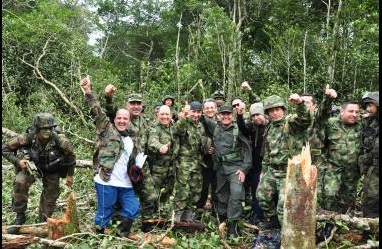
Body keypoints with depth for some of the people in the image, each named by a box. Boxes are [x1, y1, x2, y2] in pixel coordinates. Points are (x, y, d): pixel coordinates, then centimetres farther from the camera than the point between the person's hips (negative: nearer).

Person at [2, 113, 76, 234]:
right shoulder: (28, 138, -31)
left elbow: (70, 156, -12)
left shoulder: (59, 140, -32)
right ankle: (20, 217, -6)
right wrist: (18, 161, -31)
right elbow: (5, 148, -17)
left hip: (52, 170, 0)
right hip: (32, 166, 0)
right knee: (20, 183, -24)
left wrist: (70, 175, -4)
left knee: (51, 194, 5)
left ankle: (44, 222, 30)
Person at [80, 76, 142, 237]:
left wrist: (138, 170, 3)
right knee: (105, 212, 1)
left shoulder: (131, 141, 19)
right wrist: (88, 91, -20)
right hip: (107, 181, -6)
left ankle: (121, 237, 25)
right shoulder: (107, 129, 3)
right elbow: (97, 111, -10)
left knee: (133, 209, 9)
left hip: (125, 184, 6)